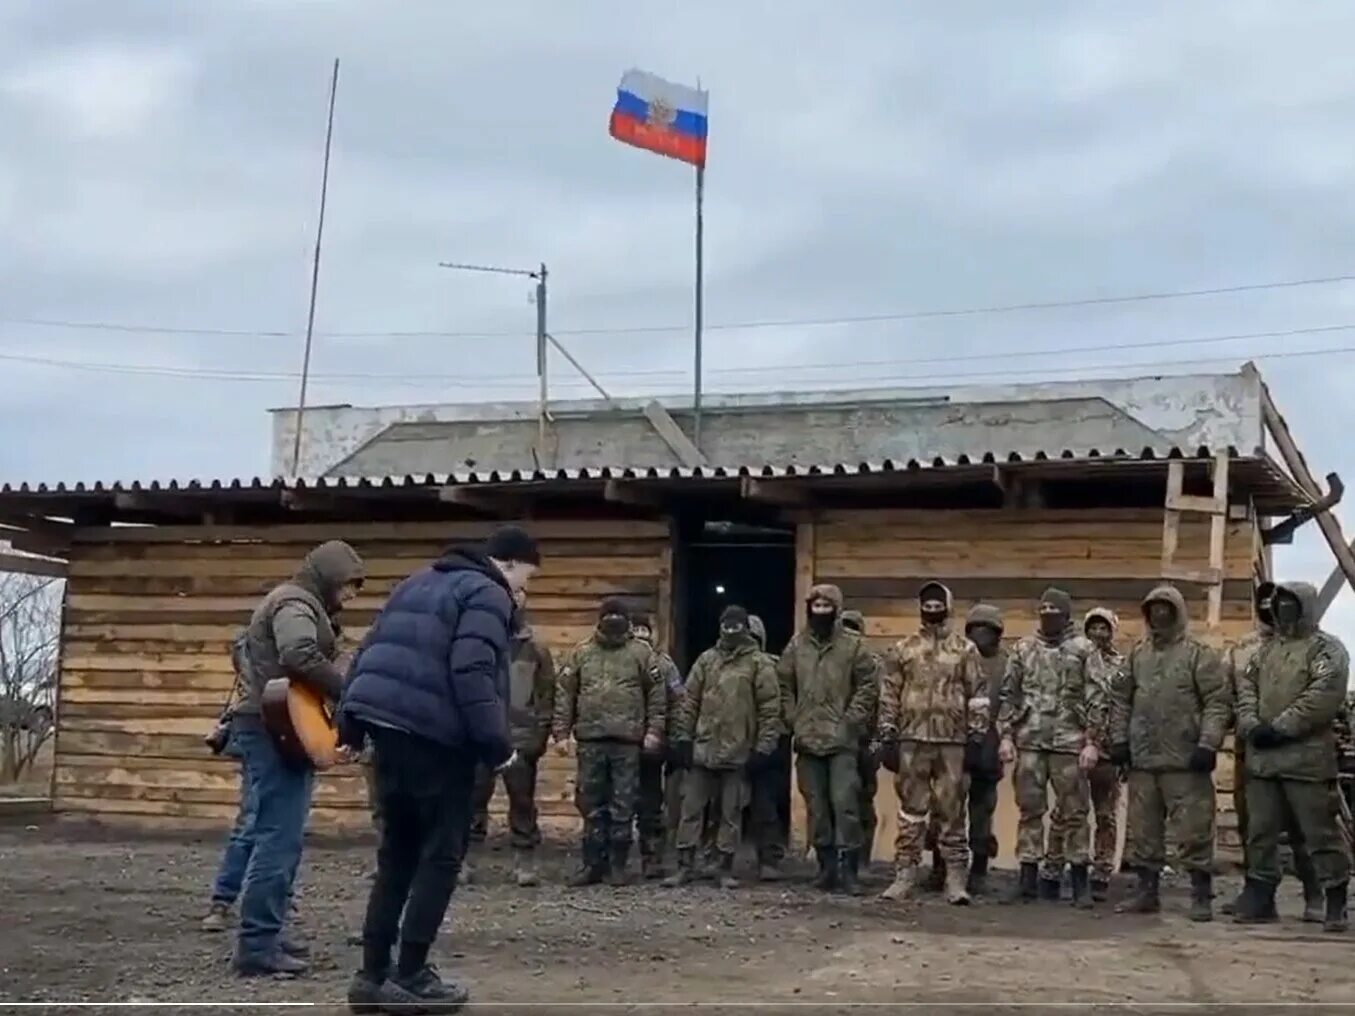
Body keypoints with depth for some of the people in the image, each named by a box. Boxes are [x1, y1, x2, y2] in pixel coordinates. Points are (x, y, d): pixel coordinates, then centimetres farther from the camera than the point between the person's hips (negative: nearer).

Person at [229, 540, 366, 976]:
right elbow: (299, 657, -29)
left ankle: (265, 934, 19)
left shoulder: (302, 604, 23)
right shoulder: (296, 602, -11)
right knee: (279, 838, -12)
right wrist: (352, 692, -21)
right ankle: (257, 947, -12)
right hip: (275, 729, -11)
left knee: (280, 837, 14)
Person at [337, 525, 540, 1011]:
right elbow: (471, 674, -18)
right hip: (435, 735, -8)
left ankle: (373, 974, 13)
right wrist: (496, 744, -15)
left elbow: (369, 652, 21)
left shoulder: (418, 583, 22)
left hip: (385, 724, 8)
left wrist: (351, 721, 21)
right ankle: (410, 977, 1)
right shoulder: (487, 594, -5)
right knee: (441, 854, 1)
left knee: (397, 851, 15)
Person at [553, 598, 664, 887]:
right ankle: (593, 864, 12)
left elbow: (657, 693, 2)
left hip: (628, 741, -1)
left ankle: (617, 865, 10)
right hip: (590, 739, 2)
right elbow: (564, 693, 7)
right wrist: (561, 732, 1)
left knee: (623, 806, 2)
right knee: (591, 805, 5)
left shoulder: (641, 652, 4)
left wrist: (654, 730, -5)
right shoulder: (582, 653, 8)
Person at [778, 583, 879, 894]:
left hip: (842, 739, -3)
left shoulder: (853, 645, -1)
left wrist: (852, 719, -8)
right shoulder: (796, 644, 7)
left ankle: (848, 866, -4)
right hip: (807, 739, 3)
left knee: (844, 801, -10)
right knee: (816, 805, 7)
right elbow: (784, 684, 12)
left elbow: (869, 683, -2)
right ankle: (826, 865, 15)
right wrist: (792, 718, 2)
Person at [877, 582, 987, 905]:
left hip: (953, 741, -1)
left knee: (952, 811, 2)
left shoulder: (965, 649, 5)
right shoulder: (903, 649, 7)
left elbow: (978, 694, 4)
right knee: (911, 810, 4)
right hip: (913, 739, 1)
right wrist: (887, 734, 2)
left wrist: (976, 735, -2)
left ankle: (956, 878, 6)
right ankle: (904, 875, 8)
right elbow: (889, 694, 7)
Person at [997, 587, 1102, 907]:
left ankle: (1080, 882, 8)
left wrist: (1091, 741, -8)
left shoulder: (1083, 649, 2)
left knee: (1073, 812, 1)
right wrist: (1006, 736, 2)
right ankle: (1029, 878, 11)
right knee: (1029, 809, 5)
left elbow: (1095, 699, -2)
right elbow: (1009, 695, 10)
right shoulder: (1024, 648, 10)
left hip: (1069, 742, -2)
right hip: (1029, 741, 3)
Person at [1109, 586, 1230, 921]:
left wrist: (1208, 744, -15)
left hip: (1185, 760, -5)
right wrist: (1119, 739, 9)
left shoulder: (1199, 654, -2)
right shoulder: (1137, 654, 13)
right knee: (1142, 830, 9)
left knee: (1193, 830, -4)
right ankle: (1146, 892, 18)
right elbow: (1121, 699, 17)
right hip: (1142, 758, 5)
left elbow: (1218, 702, -7)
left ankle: (1201, 897, 4)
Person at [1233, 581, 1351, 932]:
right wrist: (1251, 724, -6)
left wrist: (1281, 728, -16)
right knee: (1261, 830, 10)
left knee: (1320, 831, -4)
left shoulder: (1327, 649, -1)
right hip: (1262, 756, 6)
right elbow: (1246, 687, 14)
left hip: (1307, 757, -6)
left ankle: (1336, 899, 4)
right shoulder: (1265, 651, 20)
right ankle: (1259, 896, 18)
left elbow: (1323, 696, -13)